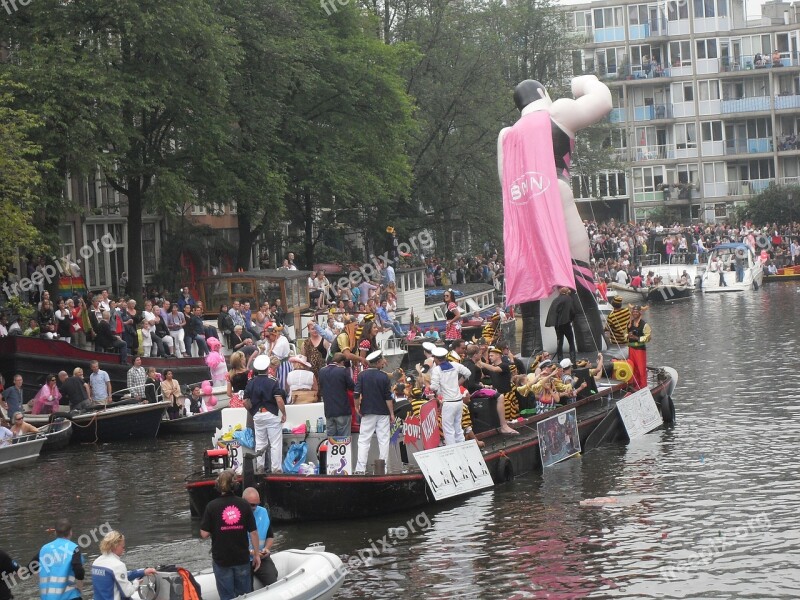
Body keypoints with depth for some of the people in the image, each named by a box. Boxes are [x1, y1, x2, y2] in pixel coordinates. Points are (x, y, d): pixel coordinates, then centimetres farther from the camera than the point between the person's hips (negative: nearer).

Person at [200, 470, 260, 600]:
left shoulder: (212, 506, -10)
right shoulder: (244, 504, -6)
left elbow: (204, 534, -10)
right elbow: (253, 532, -4)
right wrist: (256, 554, 6)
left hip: (221, 559, -1)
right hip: (242, 558, 2)